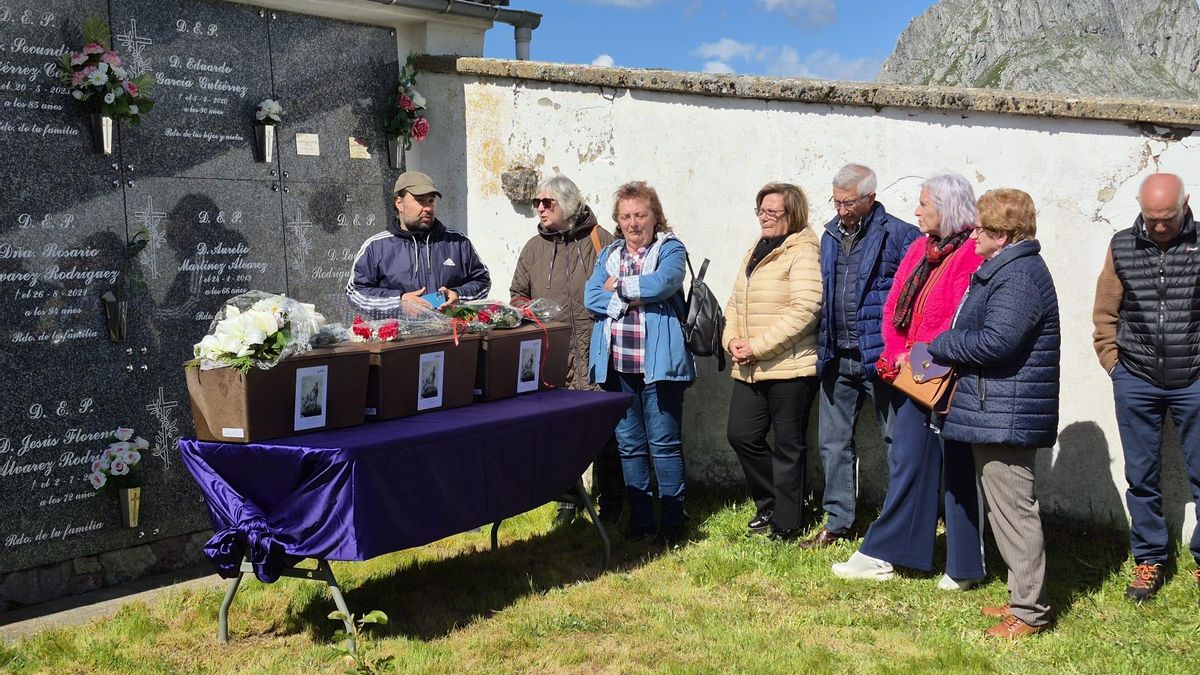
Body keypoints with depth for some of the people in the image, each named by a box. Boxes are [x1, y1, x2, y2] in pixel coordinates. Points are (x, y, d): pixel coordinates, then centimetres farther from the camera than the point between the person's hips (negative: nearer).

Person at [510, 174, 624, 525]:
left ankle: (610, 505, 13)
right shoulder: (534, 248, 14)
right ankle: (568, 499, 20)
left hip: (596, 355, -3)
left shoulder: (600, 240, 2)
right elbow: (518, 296, 21)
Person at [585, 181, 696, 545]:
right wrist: (636, 297, -10)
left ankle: (672, 520, 9)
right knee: (628, 444, 9)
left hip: (657, 362, -5)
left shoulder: (670, 249, 3)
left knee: (663, 443, -1)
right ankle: (640, 518, 19)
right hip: (617, 364, 5)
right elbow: (591, 298, 2)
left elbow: (661, 283, -18)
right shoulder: (609, 254, 16)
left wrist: (618, 287, -6)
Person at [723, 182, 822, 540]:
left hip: (790, 367, -8)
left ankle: (785, 523, 16)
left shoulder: (802, 253, -11)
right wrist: (732, 339, 0)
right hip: (750, 370, 8)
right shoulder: (755, 252, 17)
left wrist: (758, 346, -20)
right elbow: (736, 303, 19)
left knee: (788, 445, 3)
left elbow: (804, 310, -21)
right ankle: (770, 502, 28)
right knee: (741, 434, 8)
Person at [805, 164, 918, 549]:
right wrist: (823, 349, 14)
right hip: (837, 358, 6)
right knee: (833, 442, 11)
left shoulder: (899, 235, -7)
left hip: (881, 356, -6)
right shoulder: (830, 235, 12)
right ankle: (839, 523, 23)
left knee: (897, 442, 4)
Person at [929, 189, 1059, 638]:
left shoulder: (1018, 276, -18)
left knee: (1013, 509, -3)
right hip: (995, 412, 11)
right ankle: (1022, 597, 29)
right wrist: (950, 349, 5)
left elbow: (996, 342, -27)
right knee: (1005, 508, 18)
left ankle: (1030, 611, 7)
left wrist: (939, 347, -13)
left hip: (1006, 415, -11)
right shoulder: (1006, 269, 17)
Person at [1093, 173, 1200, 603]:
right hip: (1136, 382, 2)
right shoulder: (1123, 247, 3)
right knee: (1141, 477, 10)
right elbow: (1105, 315, 8)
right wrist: (1114, 364, 2)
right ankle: (1148, 560, 23)